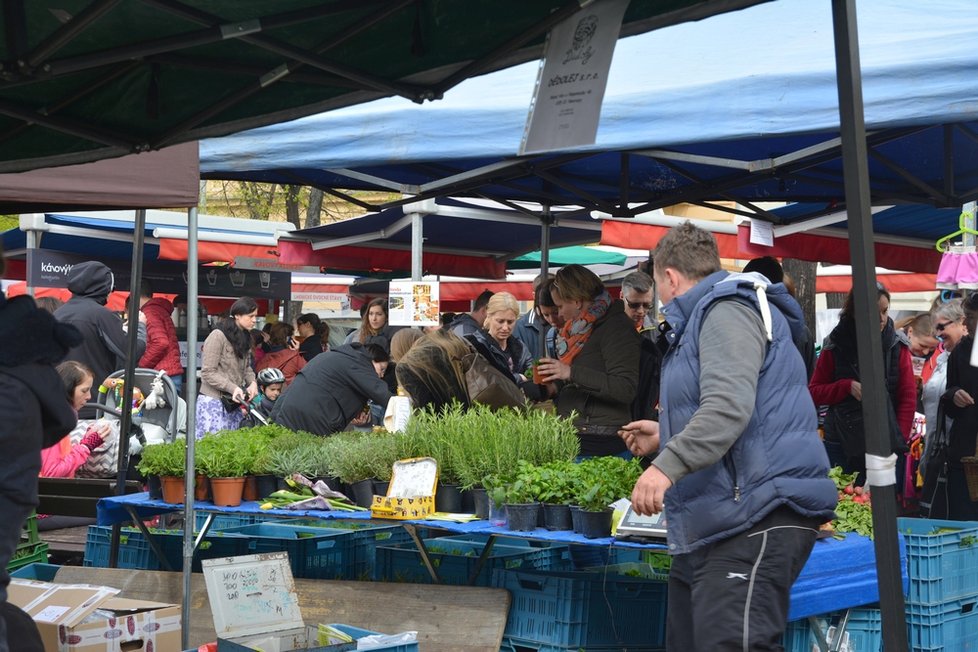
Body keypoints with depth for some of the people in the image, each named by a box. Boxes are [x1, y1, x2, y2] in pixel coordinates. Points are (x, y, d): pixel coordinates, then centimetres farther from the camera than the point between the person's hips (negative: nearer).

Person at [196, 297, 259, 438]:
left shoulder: (245, 337, 12)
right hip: (213, 401, -7)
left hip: (234, 401, 7)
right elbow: (208, 373, -15)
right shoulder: (217, 336, -13)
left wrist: (252, 382, -1)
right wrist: (233, 388, -22)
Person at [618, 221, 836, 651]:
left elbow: (728, 407, -25)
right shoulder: (706, 316, 25)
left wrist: (668, 465, -33)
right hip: (710, 526, 11)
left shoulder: (726, 310, -9)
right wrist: (666, 436, 48)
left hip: (756, 520, -11)